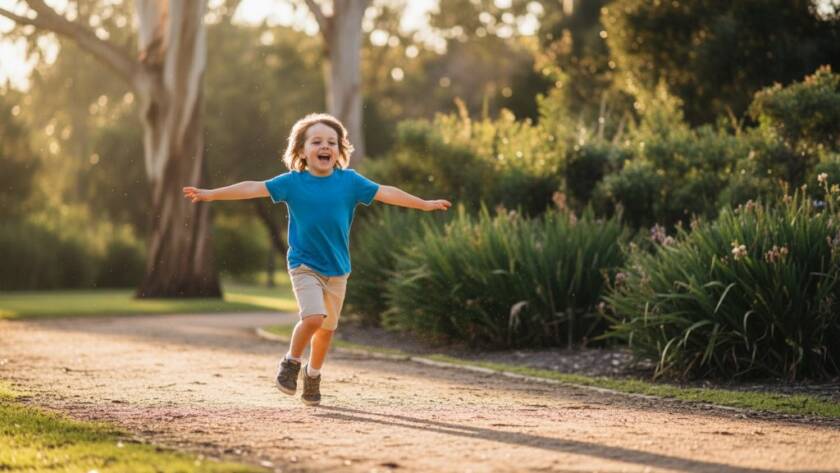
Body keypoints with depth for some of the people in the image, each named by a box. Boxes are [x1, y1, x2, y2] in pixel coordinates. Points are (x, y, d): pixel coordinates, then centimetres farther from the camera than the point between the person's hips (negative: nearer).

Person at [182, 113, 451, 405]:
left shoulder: (349, 181, -1)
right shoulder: (292, 182, -6)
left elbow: (384, 193, 4)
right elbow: (254, 188, -8)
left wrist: (424, 204, 7)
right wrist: (211, 194, -14)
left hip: (337, 269, 3)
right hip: (304, 265, -3)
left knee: (327, 328, 10)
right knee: (313, 317, -22)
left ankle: (313, 375, 35)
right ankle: (291, 362, 6)